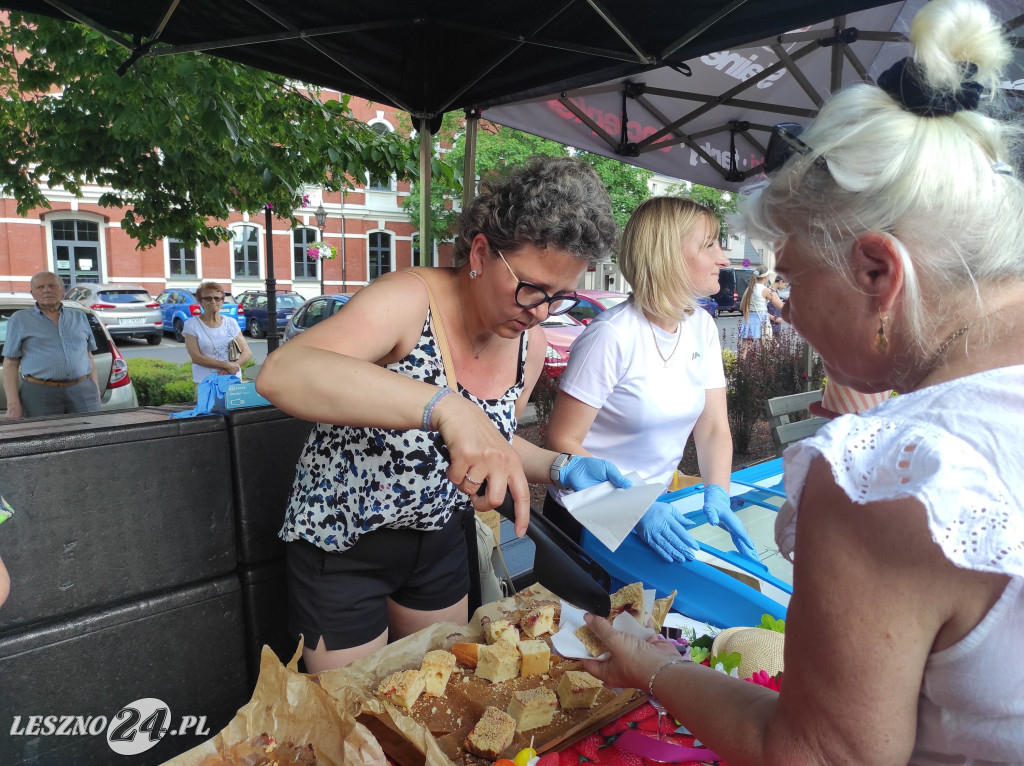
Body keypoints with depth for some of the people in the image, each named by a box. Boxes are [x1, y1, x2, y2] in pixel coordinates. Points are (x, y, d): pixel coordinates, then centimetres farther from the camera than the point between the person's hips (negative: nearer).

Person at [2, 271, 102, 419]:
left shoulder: (80, 318, 16)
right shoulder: (19, 319, 9)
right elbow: (10, 364, 5)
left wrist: (97, 392, 11)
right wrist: (13, 403, -5)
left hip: (83, 391, 2)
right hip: (40, 394, -2)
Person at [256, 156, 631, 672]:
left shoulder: (529, 344, -6)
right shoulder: (410, 300, -27)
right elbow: (279, 373, -44)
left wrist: (561, 469, -9)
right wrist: (446, 407, -54)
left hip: (439, 536, 6)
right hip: (341, 544, -5)